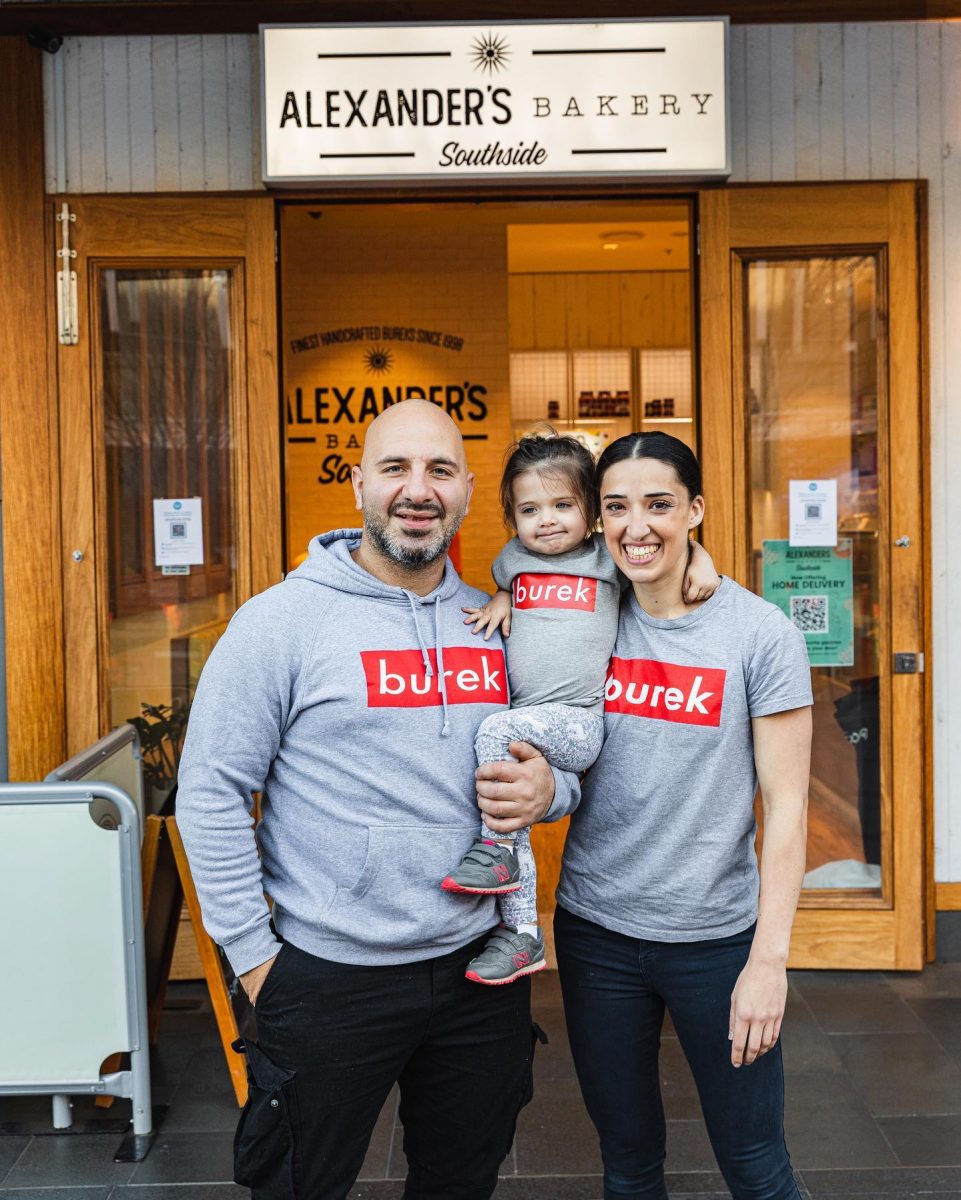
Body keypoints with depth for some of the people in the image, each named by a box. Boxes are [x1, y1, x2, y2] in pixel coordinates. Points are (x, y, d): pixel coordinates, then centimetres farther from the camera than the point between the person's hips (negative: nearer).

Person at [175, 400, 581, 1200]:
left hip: (481, 966, 5)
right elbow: (210, 795, -9)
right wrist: (254, 955, -9)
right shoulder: (283, 620, -11)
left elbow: (563, 757, 15)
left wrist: (550, 788, -9)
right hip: (330, 977, -4)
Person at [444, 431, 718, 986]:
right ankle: (522, 935, 12)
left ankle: (496, 847, -15)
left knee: (497, 731, -29)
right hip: (527, 723, 5)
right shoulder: (514, 558, 13)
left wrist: (701, 560, -5)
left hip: (579, 723, -5)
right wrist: (500, 601, 12)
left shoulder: (608, 557, 4)